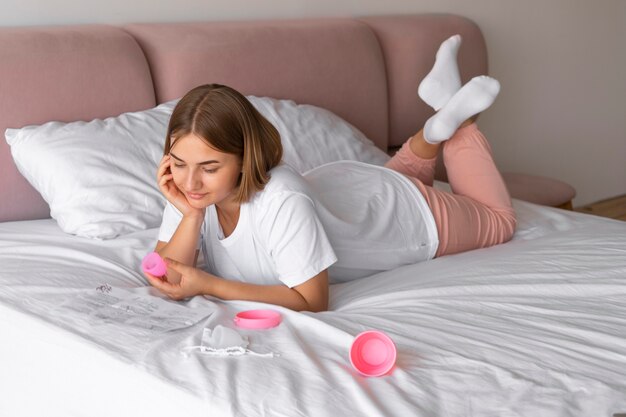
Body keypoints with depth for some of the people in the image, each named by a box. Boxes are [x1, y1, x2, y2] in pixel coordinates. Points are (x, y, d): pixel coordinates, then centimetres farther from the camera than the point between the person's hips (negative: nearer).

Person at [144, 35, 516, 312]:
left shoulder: (281, 201, -47)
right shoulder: (191, 191, -29)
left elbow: (312, 301, -42)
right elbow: (169, 281, -29)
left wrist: (209, 285, -48)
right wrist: (192, 216, -45)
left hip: (408, 210, -5)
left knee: (498, 220, 27)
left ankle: (457, 119, 24)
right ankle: (446, 103, 31)